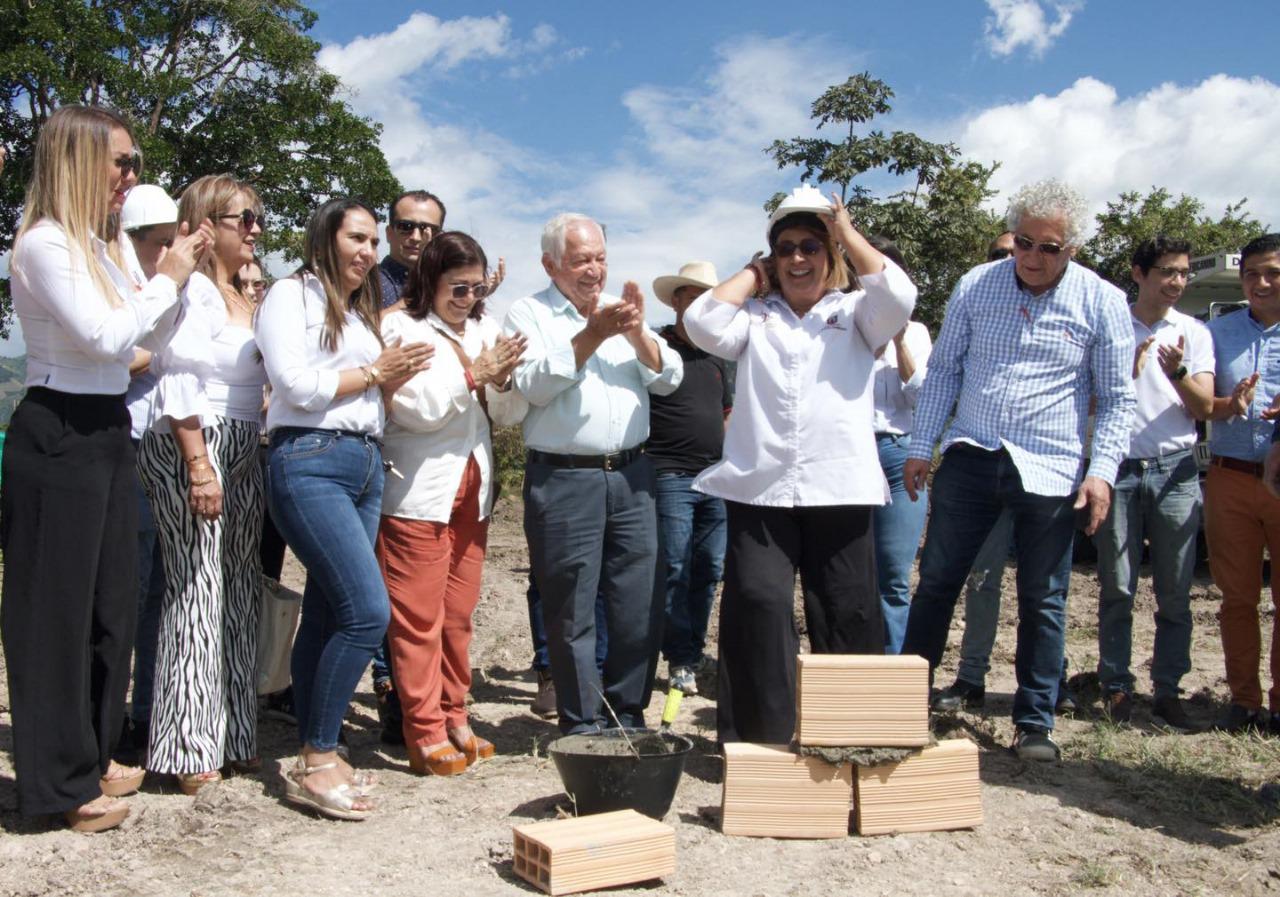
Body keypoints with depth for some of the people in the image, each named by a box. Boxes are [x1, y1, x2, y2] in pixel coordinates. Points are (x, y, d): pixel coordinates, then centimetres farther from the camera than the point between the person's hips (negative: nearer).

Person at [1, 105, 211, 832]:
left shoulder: (101, 245, 12)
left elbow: (150, 335, 20)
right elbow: (107, 337, -21)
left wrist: (181, 277, 9)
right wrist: (167, 277, -10)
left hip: (108, 432, 9)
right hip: (59, 436, -9)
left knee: (112, 602, 15)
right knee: (58, 608, 1)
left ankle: (94, 755, 30)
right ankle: (61, 780, 13)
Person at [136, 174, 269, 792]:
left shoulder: (242, 295, 19)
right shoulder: (193, 289, -8)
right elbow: (180, 377, -17)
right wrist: (199, 464, -22)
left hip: (241, 456, 9)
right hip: (192, 448, -9)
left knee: (239, 590, 9)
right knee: (197, 589, -7)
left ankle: (233, 734, 17)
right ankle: (188, 748, 0)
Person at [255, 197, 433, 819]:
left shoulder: (361, 312, 24)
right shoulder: (292, 295, 0)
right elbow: (296, 385, -12)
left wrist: (396, 377, 5)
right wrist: (374, 374, -3)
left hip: (365, 465, 8)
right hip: (310, 461, -8)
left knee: (326, 614, 8)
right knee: (368, 610, -16)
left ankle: (315, 756, 14)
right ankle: (316, 762, -6)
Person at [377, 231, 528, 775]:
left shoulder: (485, 332, 12)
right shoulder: (403, 329, -3)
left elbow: (510, 415, 10)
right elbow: (418, 409, -12)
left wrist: (502, 379, -8)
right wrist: (473, 375, -13)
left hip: (472, 490, 6)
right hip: (419, 493, -5)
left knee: (458, 613, 11)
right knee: (419, 618, -2)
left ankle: (452, 720, 21)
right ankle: (425, 735, 4)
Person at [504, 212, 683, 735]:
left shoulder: (623, 313, 16)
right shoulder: (528, 314, 3)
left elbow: (669, 379, 7)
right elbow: (533, 385, -12)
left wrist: (637, 333, -8)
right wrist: (591, 336, -16)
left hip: (630, 475, 4)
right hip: (563, 480, -4)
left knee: (640, 608, 5)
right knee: (572, 613, 2)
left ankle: (629, 718, 20)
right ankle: (582, 727, 15)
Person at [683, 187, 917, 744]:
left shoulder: (853, 314, 15)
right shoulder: (755, 317, 17)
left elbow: (898, 296, -5)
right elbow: (703, 323, -2)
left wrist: (847, 233, 4)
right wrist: (753, 274, 12)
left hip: (839, 489, 0)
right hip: (759, 489, 0)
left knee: (848, 615, 4)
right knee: (758, 606, -6)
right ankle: (760, 736, 4)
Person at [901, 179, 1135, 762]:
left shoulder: (1102, 303, -3)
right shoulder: (975, 286, 2)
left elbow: (1117, 397, 2)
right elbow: (943, 369, 9)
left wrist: (1103, 469, -9)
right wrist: (921, 446, 5)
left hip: (1048, 469, -1)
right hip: (970, 456, 2)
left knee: (1042, 601, 6)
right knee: (935, 582, 6)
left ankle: (1035, 724, 20)